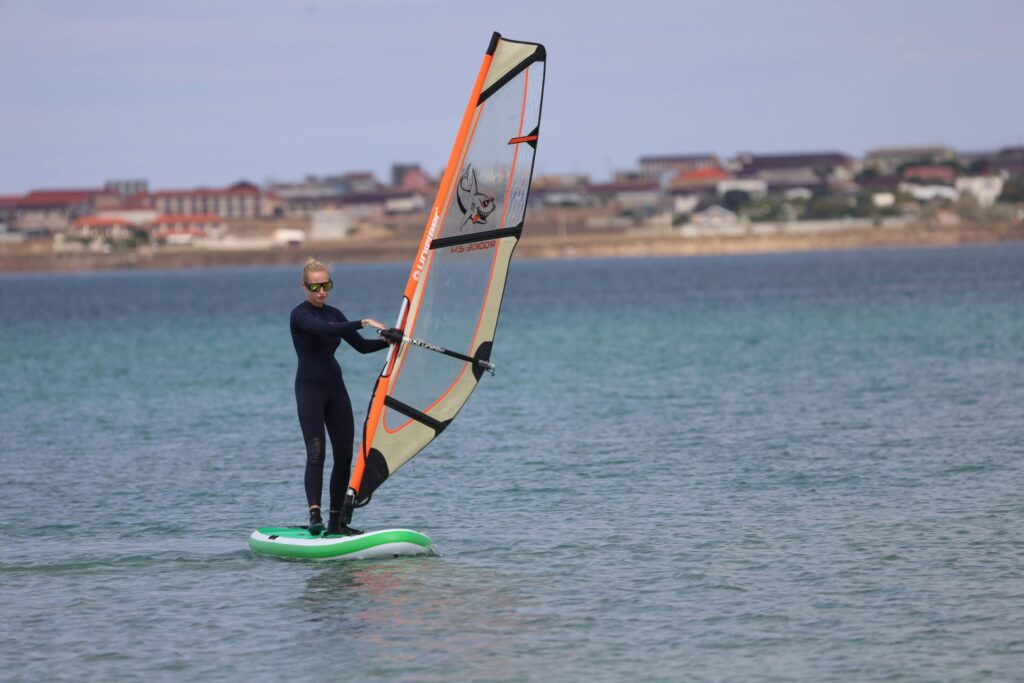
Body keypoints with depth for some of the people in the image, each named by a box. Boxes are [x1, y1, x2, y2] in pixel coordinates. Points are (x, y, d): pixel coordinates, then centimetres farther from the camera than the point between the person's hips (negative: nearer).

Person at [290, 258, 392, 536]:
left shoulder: (334, 314, 14)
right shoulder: (300, 315, -9)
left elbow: (361, 346, 15)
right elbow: (325, 330, -28)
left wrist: (390, 340, 0)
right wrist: (363, 322, -31)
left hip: (336, 388, 7)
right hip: (309, 388, -7)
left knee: (344, 454, 3)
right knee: (316, 453, -17)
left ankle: (337, 520, 8)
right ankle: (315, 515, -25)